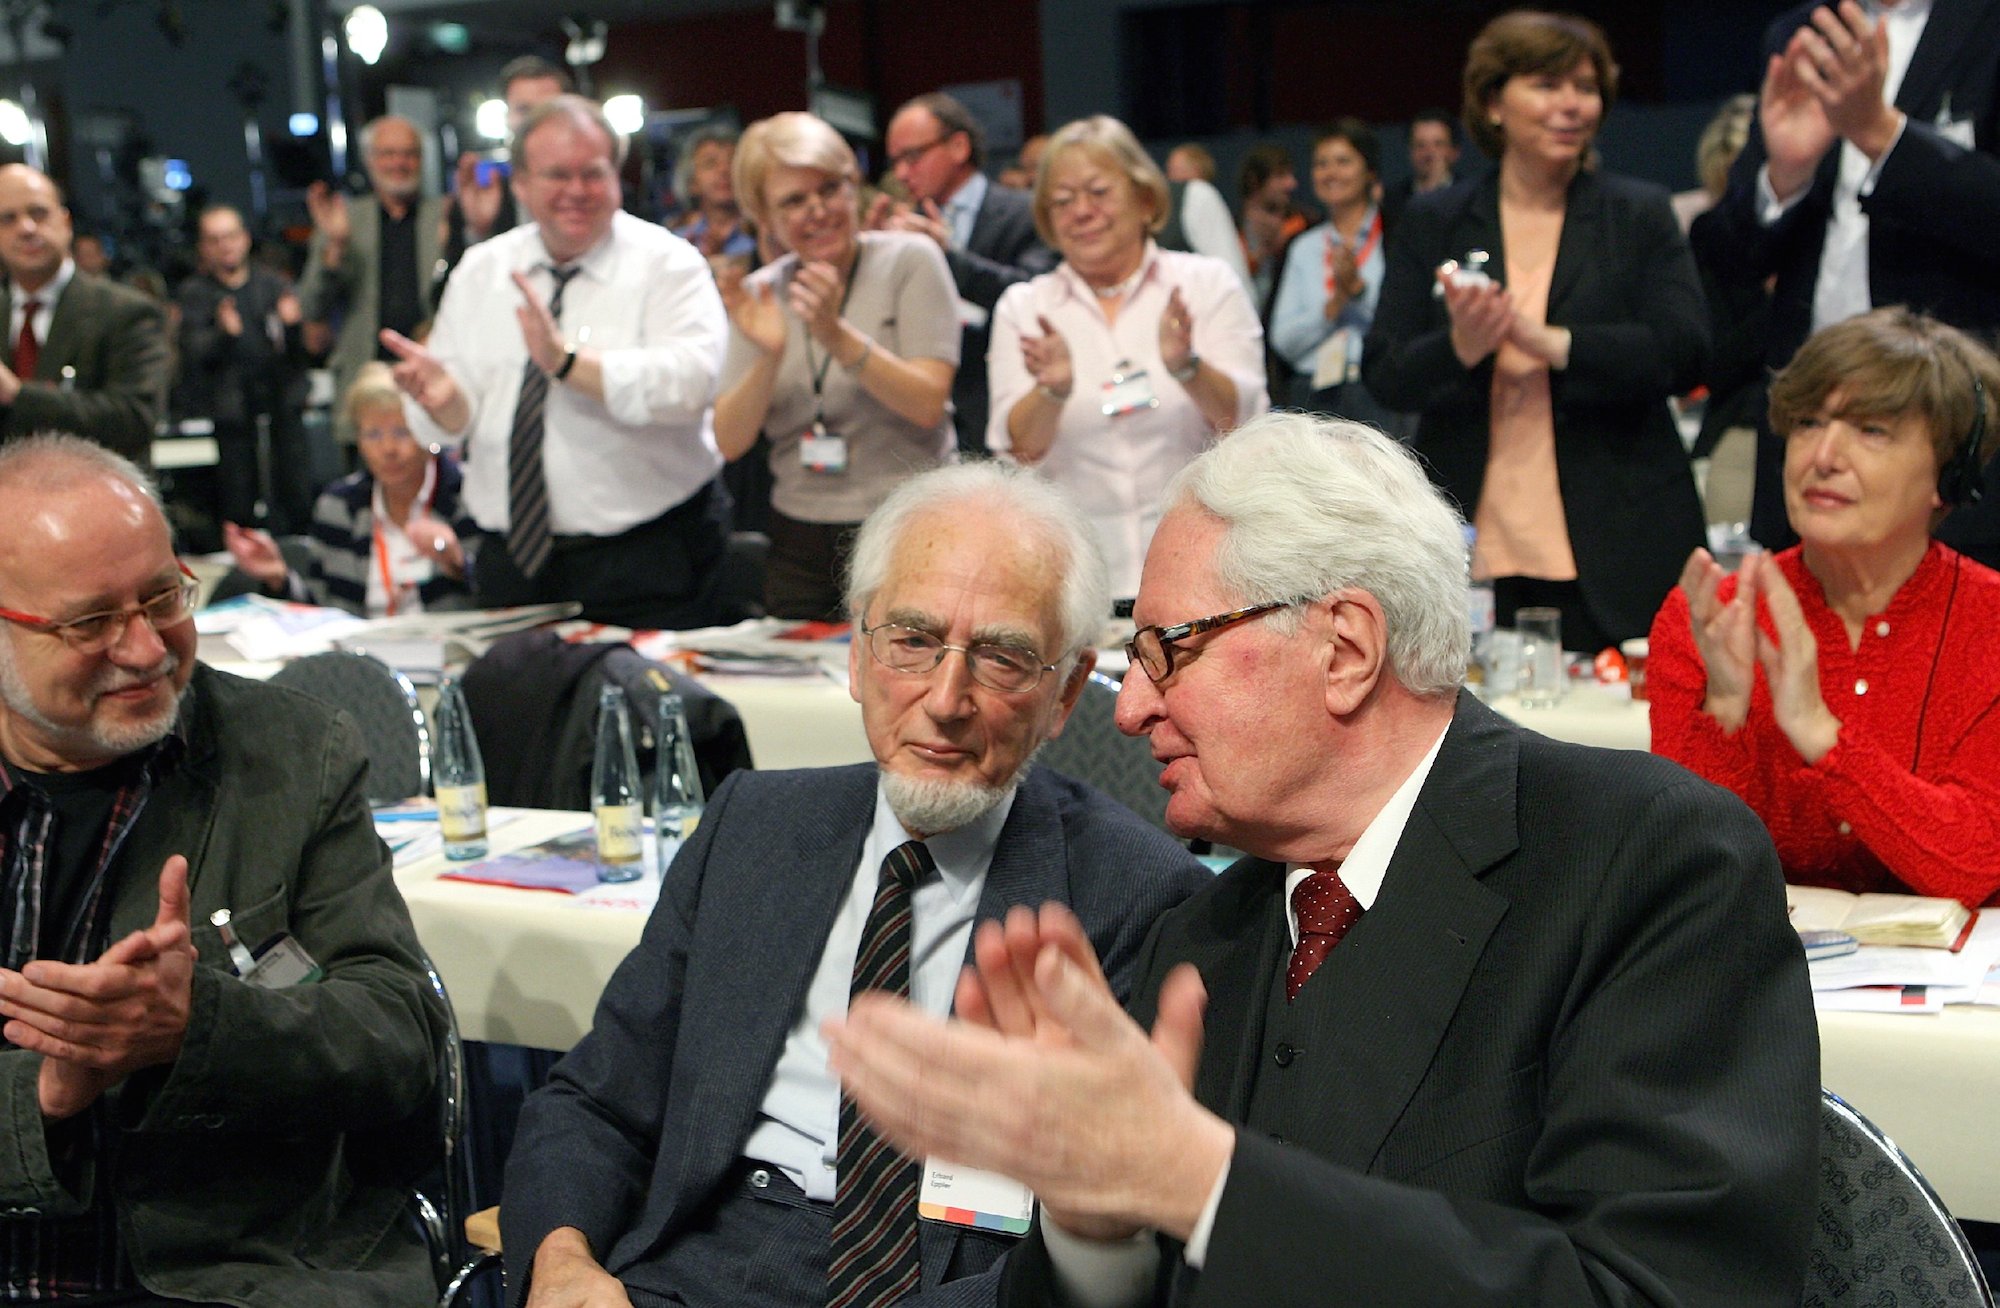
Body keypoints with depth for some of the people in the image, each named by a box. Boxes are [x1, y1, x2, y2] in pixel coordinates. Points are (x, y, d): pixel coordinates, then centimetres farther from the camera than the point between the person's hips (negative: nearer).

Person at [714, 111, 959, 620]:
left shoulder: (909, 259, -3)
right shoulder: (761, 293, 7)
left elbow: (929, 404, -13)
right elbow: (730, 443, -1)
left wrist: (837, 335, -23)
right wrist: (768, 356, -18)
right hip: (799, 546, 3)